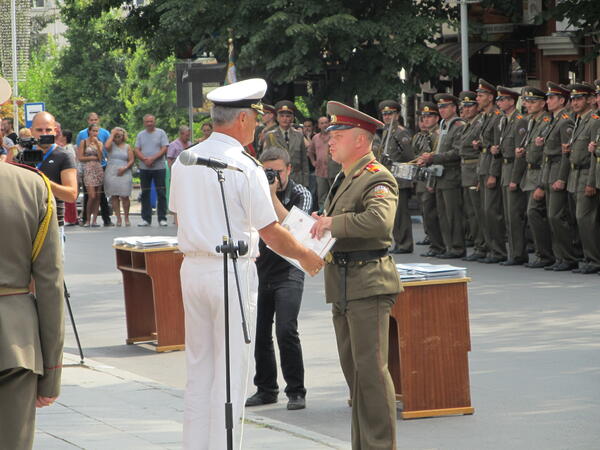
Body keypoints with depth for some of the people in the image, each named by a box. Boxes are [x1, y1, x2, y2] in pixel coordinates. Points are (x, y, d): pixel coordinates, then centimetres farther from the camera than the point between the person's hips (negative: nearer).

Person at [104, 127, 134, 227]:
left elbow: (131, 160, 6)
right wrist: (112, 134, -7)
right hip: (111, 174, 1)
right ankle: (118, 218, 2)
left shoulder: (127, 147, 10)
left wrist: (125, 168, -10)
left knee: (124, 196, -5)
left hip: (124, 174, -1)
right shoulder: (112, 145, 8)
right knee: (114, 196, -2)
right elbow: (107, 146, -16)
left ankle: (126, 218, 5)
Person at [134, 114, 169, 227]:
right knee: (145, 194, 4)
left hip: (159, 167, -3)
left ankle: (162, 218, 1)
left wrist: (153, 158, -16)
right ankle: (146, 219, 9)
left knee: (161, 193, -3)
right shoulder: (140, 135, 12)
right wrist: (145, 159, -12)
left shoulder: (161, 133, 3)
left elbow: (164, 149, -5)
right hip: (144, 168, 3)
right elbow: (136, 150, 5)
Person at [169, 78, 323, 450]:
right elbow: (271, 234, -12)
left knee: (199, 367, 14)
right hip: (233, 271, -7)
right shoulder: (245, 167, -14)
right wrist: (306, 256, 3)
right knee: (230, 372, 0)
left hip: (193, 267, 7)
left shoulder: (185, 161, 6)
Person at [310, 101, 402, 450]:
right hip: (344, 285, 10)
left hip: (368, 283, -10)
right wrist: (323, 224, 7)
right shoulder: (344, 179, 19)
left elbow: (380, 221, -31)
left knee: (371, 368, -9)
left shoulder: (377, 179, -13)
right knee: (353, 369, 14)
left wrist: (333, 223, -22)